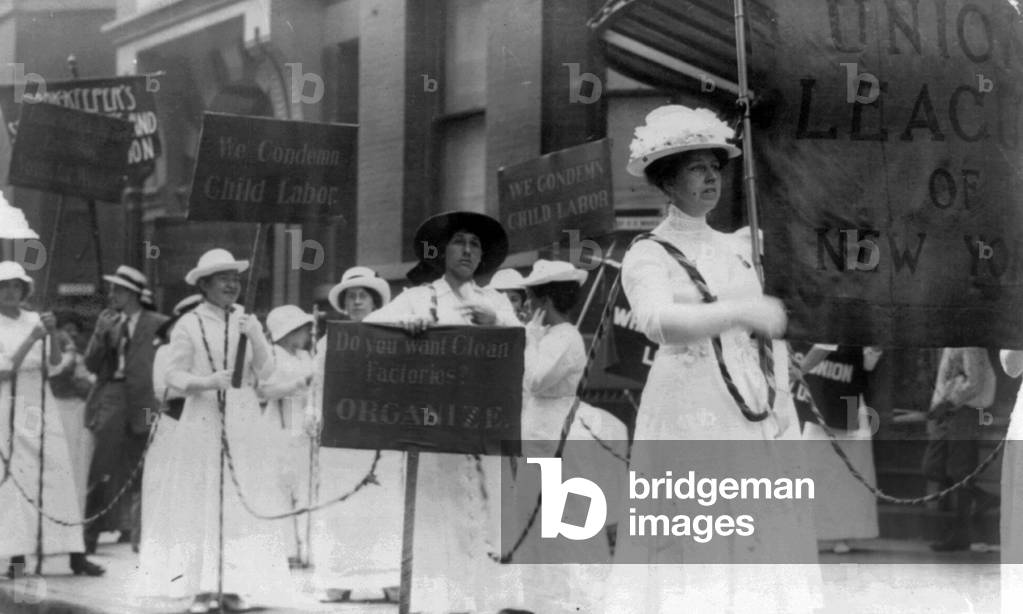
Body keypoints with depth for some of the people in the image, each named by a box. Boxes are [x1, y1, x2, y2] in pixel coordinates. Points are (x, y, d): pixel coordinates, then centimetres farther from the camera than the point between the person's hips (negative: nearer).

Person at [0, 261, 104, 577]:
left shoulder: (36, 320, 10)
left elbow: (54, 366, 3)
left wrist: (52, 335, -13)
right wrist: (31, 339, -17)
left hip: (42, 406, 3)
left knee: (59, 478, -2)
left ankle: (76, 556, -2)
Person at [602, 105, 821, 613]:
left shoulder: (737, 250, 16)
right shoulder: (648, 256, -2)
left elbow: (767, 337, 17)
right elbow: (658, 320, -22)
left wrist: (783, 405, 7)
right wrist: (742, 311, -34)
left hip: (752, 418, 5)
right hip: (689, 418, -5)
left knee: (761, 545, 4)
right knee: (690, 550, -7)